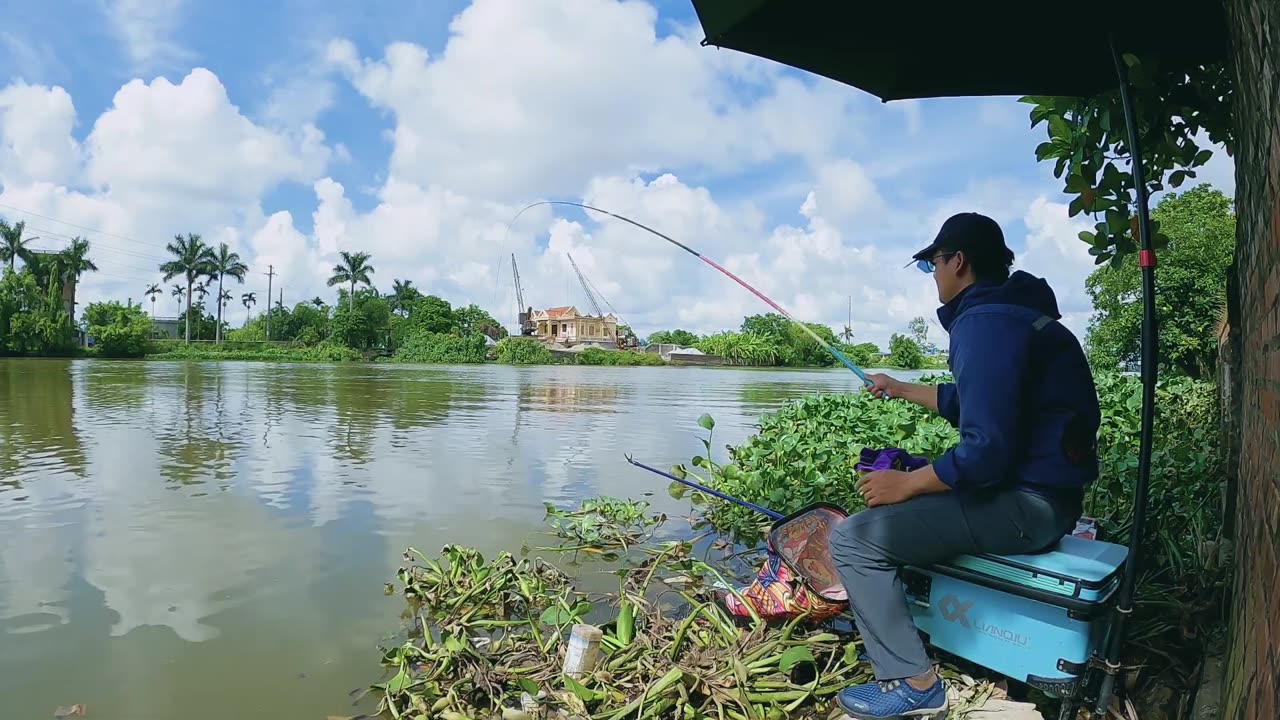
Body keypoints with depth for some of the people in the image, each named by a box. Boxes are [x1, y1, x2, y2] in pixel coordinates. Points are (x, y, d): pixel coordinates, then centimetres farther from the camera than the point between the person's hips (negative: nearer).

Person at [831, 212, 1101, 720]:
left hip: (1026, 504, -11)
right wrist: (901, 389, 36)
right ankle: (883, 619, 34)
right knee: (900, 476, 25)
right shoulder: (1008, 312, 14)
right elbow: (970, 403, 27)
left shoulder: (987, 323, -20)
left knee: (855, 537, -16)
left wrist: (906, 484, -15)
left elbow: (988, 450, -27)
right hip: (1037, 490, 11)